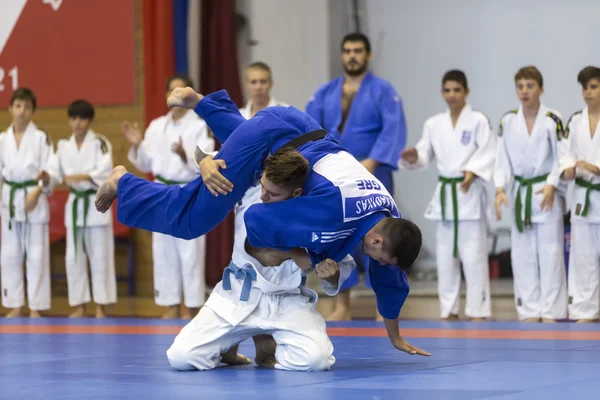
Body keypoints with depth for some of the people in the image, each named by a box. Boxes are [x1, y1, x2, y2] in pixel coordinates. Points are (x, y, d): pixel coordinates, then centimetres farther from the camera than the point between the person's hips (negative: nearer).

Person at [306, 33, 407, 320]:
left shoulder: (383, 90, -2)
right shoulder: (325, 93, 10)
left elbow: (393, 129, -13)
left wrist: (372, 161, -23)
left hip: (371, 175, -4)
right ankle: (342, 306, 13)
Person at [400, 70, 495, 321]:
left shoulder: (478, 121, -4)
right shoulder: (434, 124, 10)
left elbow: (489, 154, -12)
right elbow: (426, 156, 9)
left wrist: (473, 172, -28)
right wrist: (413, 158, -13)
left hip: (470, 194, -5)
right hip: (444, 194, 5)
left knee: (473, 256, -7)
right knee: (445, 256, 9)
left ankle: (478, 311, -1)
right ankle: (449, 310, 17)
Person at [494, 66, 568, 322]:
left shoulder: (552, 120, -8)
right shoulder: (508, 121, 2)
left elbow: (561, 158, -5)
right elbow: (503, 159, 3)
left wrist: (551, 186, -18)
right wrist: (500, 189, -10)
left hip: (547, 194, -4)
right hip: (520, 193, 4)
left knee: (549, 253, -3)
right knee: (523, 255, 5)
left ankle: (550, 311, 4)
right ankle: (530, 311, 13)